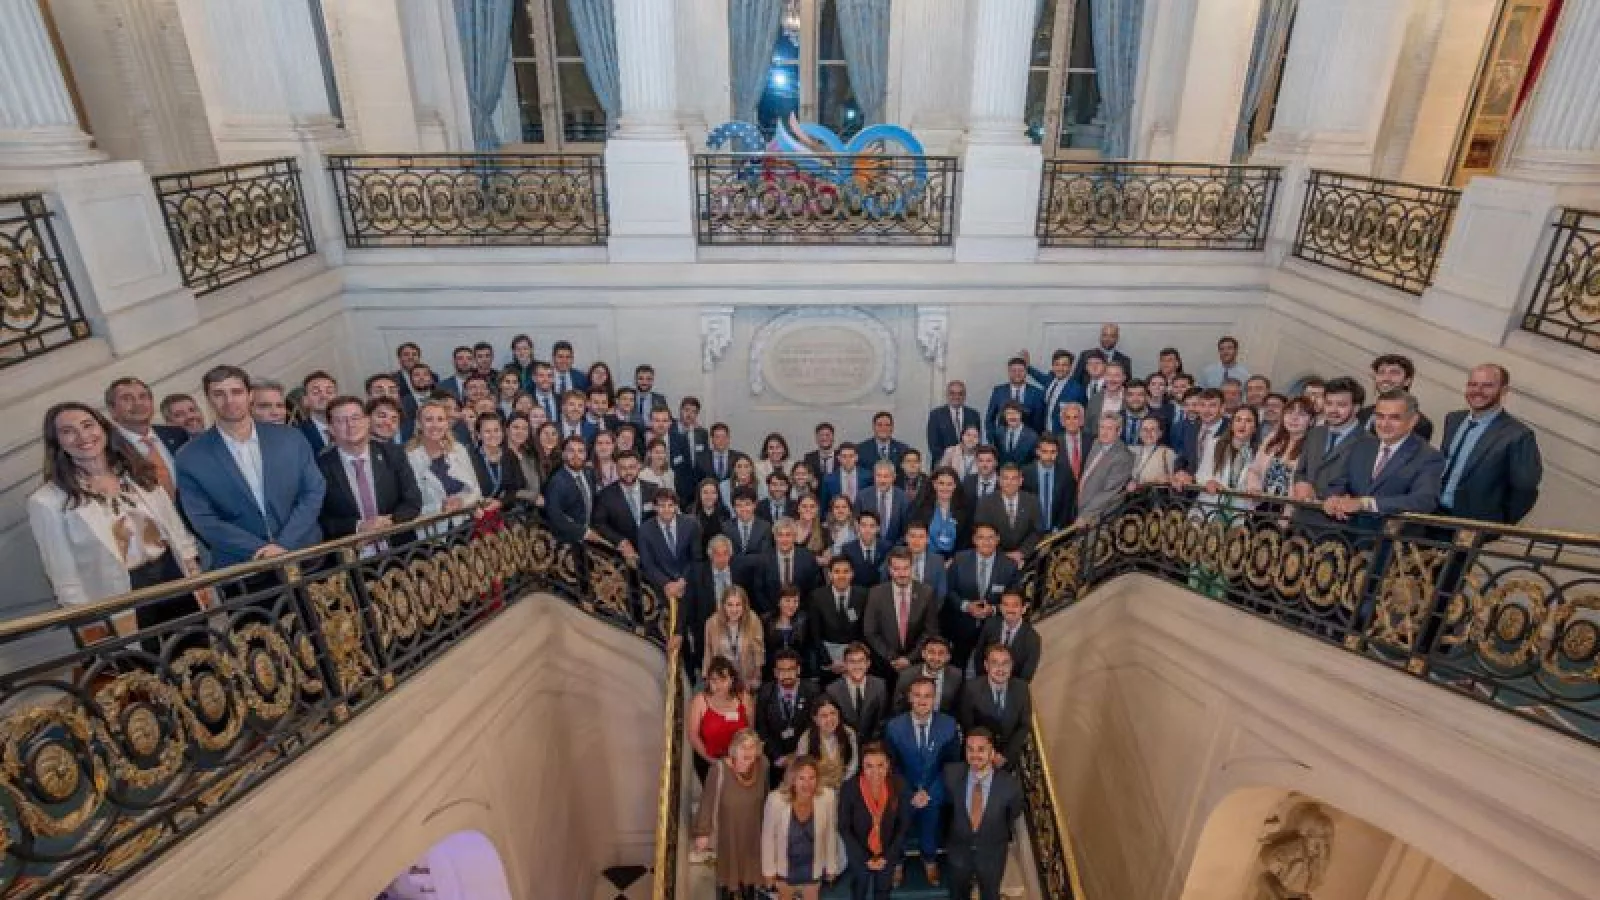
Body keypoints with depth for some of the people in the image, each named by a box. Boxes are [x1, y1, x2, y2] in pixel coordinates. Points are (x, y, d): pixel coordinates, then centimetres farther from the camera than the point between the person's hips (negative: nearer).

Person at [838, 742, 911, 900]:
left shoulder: (898, 786, -22)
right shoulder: (849, 788, -26)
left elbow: (904, 825, -10)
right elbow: (844, 828, -15)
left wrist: (888, 856, -12)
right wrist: (865, 858, -16)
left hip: (888, 855, 1)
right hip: (859, 855, -1)